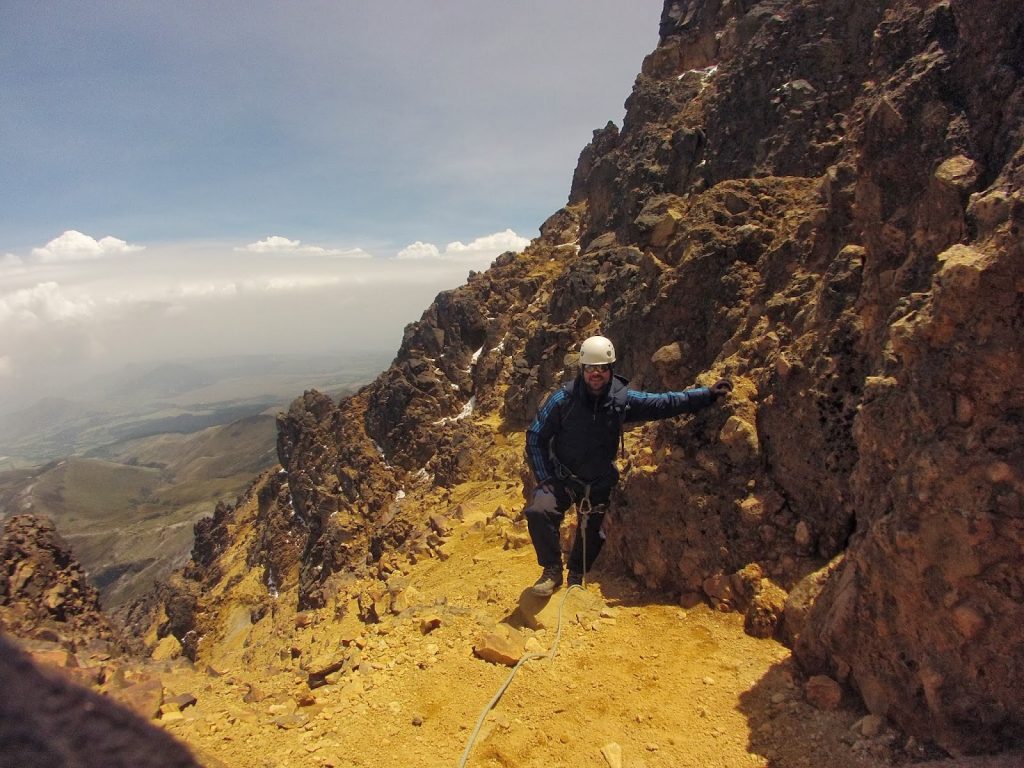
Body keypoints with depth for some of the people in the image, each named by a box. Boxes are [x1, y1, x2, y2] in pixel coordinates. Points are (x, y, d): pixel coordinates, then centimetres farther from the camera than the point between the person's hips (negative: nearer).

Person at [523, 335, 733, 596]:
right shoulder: (564, 398, -17)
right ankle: (552, 571, -6)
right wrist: (545, 479, -14)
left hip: (599, 484, 3)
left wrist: (708, 394, -4)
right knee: (539, 511, -28)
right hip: (561, 478, -2)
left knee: (591, 535, 12)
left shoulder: (623, 399, -10)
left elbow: (664, 403, -1)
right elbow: (535, 438, -11)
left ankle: (575, 580, 42)